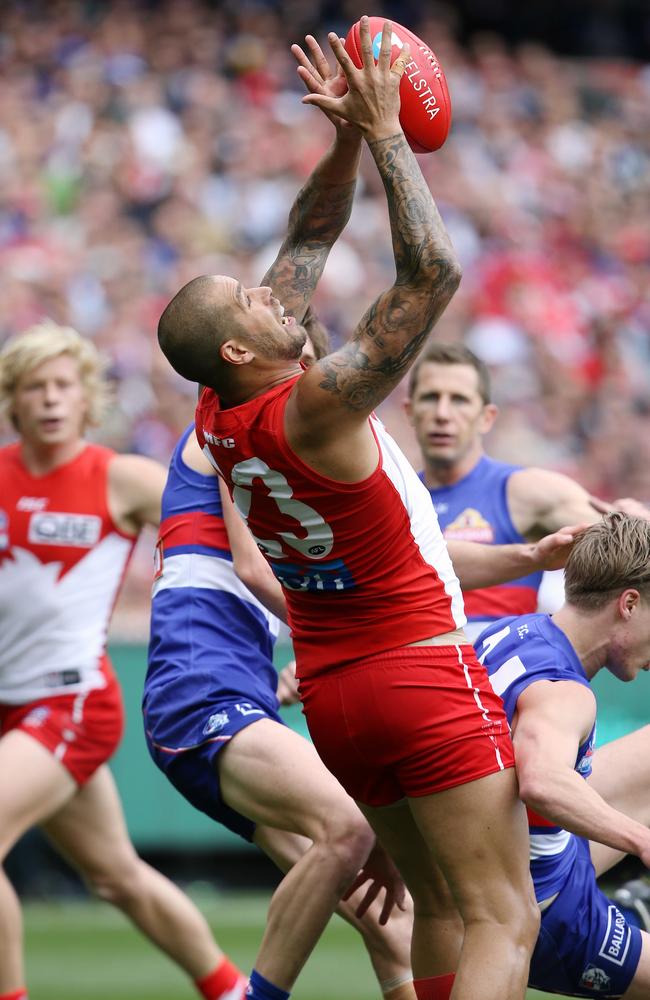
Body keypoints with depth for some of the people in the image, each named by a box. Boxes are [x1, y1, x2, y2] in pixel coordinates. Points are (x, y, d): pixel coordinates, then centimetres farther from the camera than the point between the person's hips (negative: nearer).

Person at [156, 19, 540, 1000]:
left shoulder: (218, 415, 2)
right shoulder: (314, 406, -21)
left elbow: (308, 244, 11)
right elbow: (435, 273, -24)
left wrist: (349, 140, 4)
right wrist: (381, 133, -19)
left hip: (330, 690, 9)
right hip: (424, 674, -9)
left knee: (437, 900, 17)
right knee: (503, 921, -10)